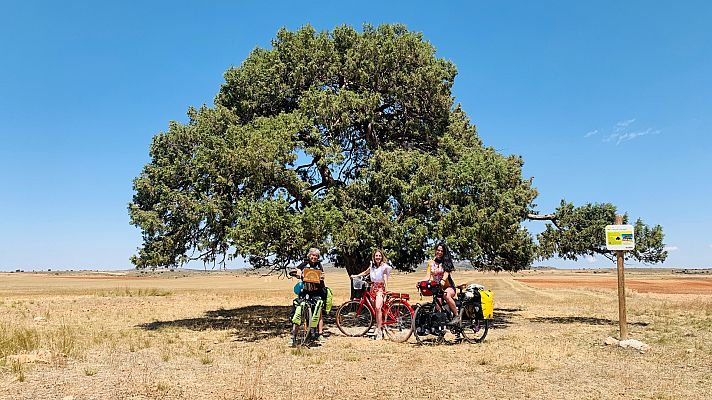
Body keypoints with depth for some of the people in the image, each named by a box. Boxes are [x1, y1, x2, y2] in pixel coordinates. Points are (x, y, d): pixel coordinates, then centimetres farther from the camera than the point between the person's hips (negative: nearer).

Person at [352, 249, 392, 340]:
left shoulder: (384, 266, -5)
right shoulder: (372, 265, 9)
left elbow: (385, 280, -8)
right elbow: (366, 272, 29)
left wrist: (386, 293, -12)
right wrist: (356, 275, 21)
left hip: (380, 288, -5)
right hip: (373, 287, 5)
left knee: (378, 307, -21)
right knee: (375, 309, 3)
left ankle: (379, 330, -20)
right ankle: (379, 326, 15)